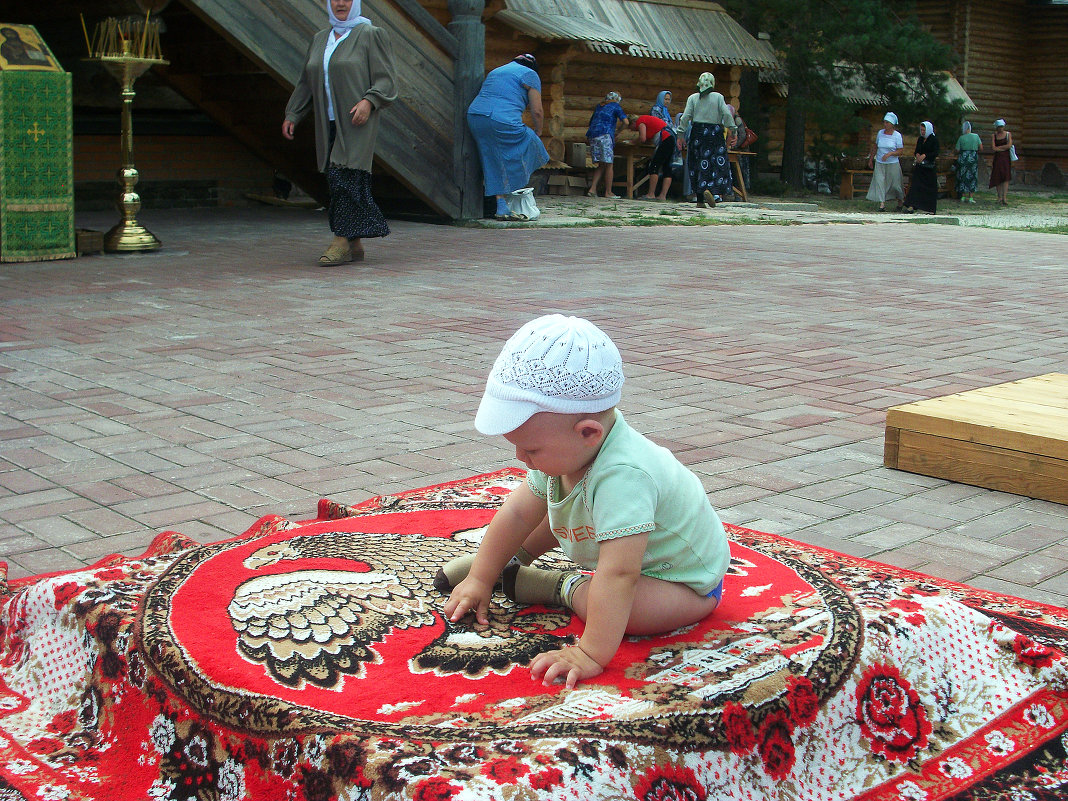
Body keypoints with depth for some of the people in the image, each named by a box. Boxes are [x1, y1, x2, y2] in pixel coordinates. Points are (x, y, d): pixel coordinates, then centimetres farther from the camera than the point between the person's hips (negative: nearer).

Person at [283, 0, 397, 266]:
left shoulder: (371, 35, 1)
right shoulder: (319, 39, 18)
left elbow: (386, 79, -6)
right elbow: (306, 83, 21)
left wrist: (368, 101, -22)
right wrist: (292, 115, 12)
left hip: (356, 122, -6)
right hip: (328, 123, 6)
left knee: (345, 177, -15)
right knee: (337, 181, 2)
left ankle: (342, 240, -12)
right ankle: (355, 245, 6)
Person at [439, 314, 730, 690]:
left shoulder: (622, 477, -45)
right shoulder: (566, 450, -17)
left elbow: (620, 575, -50)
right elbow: (519, 512, -4)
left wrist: (592, 654, -52)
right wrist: (481, 579, 1)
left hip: (686, 582, -8)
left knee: (629, 609, -34)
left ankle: (567, 588, -8)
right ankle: (513, 557, 31)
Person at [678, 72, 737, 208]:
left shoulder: (693, 98, 4)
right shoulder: (718, 97, 1)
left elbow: (685, 117, -2)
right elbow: (726, 113, -8)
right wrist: (731, 129, -3)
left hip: (697, 132, 2)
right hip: (715, 133, -2)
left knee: (698, 166, 7)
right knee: (717, 164, -1)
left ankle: (700, 200, 5)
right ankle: (711, 190, -27)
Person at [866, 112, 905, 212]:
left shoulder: (897, 135, -6)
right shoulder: (880, 133, 5)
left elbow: (900, 151, -7)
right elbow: (875, 147, 17)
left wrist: (890, 153, -22)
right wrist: (871, 159, 20)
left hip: (892, 164, -3)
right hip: (879, 163, 3)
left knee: (894, 184, 5)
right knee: (879, 181, -11)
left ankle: (900, 202, 27)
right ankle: (882, 204, -13)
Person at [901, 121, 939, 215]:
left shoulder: (934, 139, -4)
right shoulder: (920, 139, 13)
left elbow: (935, 153, -11)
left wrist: (925, 155, -21)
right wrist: (917, 155, -8)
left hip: (930, 166, -5)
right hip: (919, 165, 5)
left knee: (930, 187, 0)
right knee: (915, 185, -6)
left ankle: (931, 209, 8)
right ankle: (911, 207, -13)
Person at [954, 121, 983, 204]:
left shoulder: (961, 138, -5)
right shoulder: (976, 136, -1)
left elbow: (957, 150, -2)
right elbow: (981, 148, 2)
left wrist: (954, 147, 19)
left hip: (963, 158, -1)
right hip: (973, 158, 1)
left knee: (963, 177, 8)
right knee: (972, 177, 5)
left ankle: (963, 197, 9)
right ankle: (971, 197, 1)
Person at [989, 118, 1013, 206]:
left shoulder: (1008, 134, 7)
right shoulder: (994, 136, 7)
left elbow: (1009, 145, -6)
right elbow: (993, 148, -5)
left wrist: (998, 147, -4)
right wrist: (1004, 148, -7)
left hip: (1006, 158, -1)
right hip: (997, 158, 1)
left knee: (1006, 177, -10)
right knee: (997, 178, -1)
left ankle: (1004, 198, -14)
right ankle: (999, 197, 11)